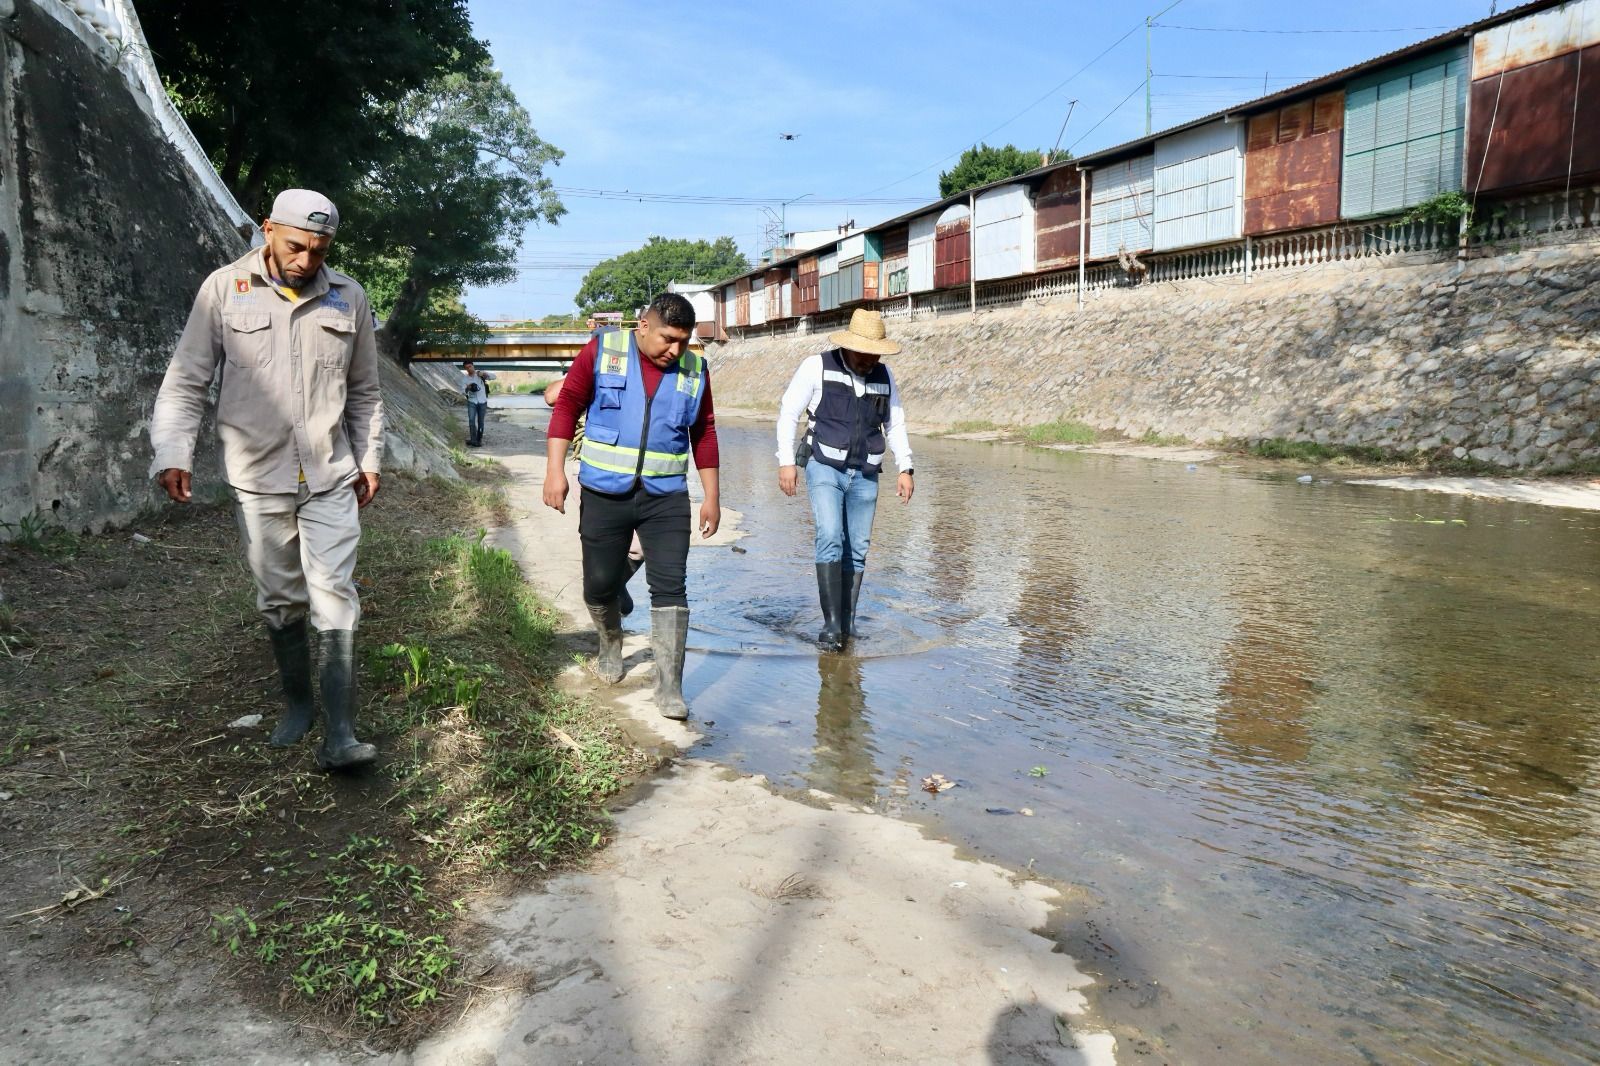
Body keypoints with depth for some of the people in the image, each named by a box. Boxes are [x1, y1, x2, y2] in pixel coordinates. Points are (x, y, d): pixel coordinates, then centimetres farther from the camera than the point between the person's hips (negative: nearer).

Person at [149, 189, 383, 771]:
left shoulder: (348, 298, 3)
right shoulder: (225, 289, -3)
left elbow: (364, 392, 12)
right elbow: (185, 382, -2)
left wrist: (369, 460, 11)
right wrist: (173, 454, -13)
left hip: (332, 478, 1)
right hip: (257, 480, 0)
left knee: (335, 601, -5)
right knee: (280, 602, 11)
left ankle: (338, 735, -3)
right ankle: (297, 703, 31)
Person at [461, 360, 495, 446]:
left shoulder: (480, 373, -3)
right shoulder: (465, 379, 2)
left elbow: (493, 377, -13)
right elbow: (463, 393, -2)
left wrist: (485, 374, -32)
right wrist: (467, 389, -24)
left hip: (482, 402, -1)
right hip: (472, 402, 1)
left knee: (480, 422, 4)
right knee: (471, 420, -18)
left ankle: (479, 440, 16)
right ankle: (473, 440, -20)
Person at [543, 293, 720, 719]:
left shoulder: (695, 369, 4)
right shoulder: (602, 351, -3)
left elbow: (704, 434, 10)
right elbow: (567, 404, -4)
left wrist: (712, 496, 10)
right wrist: (555, 470, -11)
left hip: (666, 497, 1)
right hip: (604, 494, -1)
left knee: (669, 587, -6)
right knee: (599, 585, 8)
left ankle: (669, 688, -1)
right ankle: (611, 646, 39)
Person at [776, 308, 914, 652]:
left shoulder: (884, 376, 8)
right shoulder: (817, 367, -4)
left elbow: (895, 424, 17)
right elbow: (788, 412, -1)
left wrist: (905, 468, 8)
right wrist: (786, 462, -8)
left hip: (864, 476, 4)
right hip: (825, 468, -4)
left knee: (857, 550, 3)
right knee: (830, 538, -19)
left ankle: (846, 626, 12)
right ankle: (832, 624, -16)